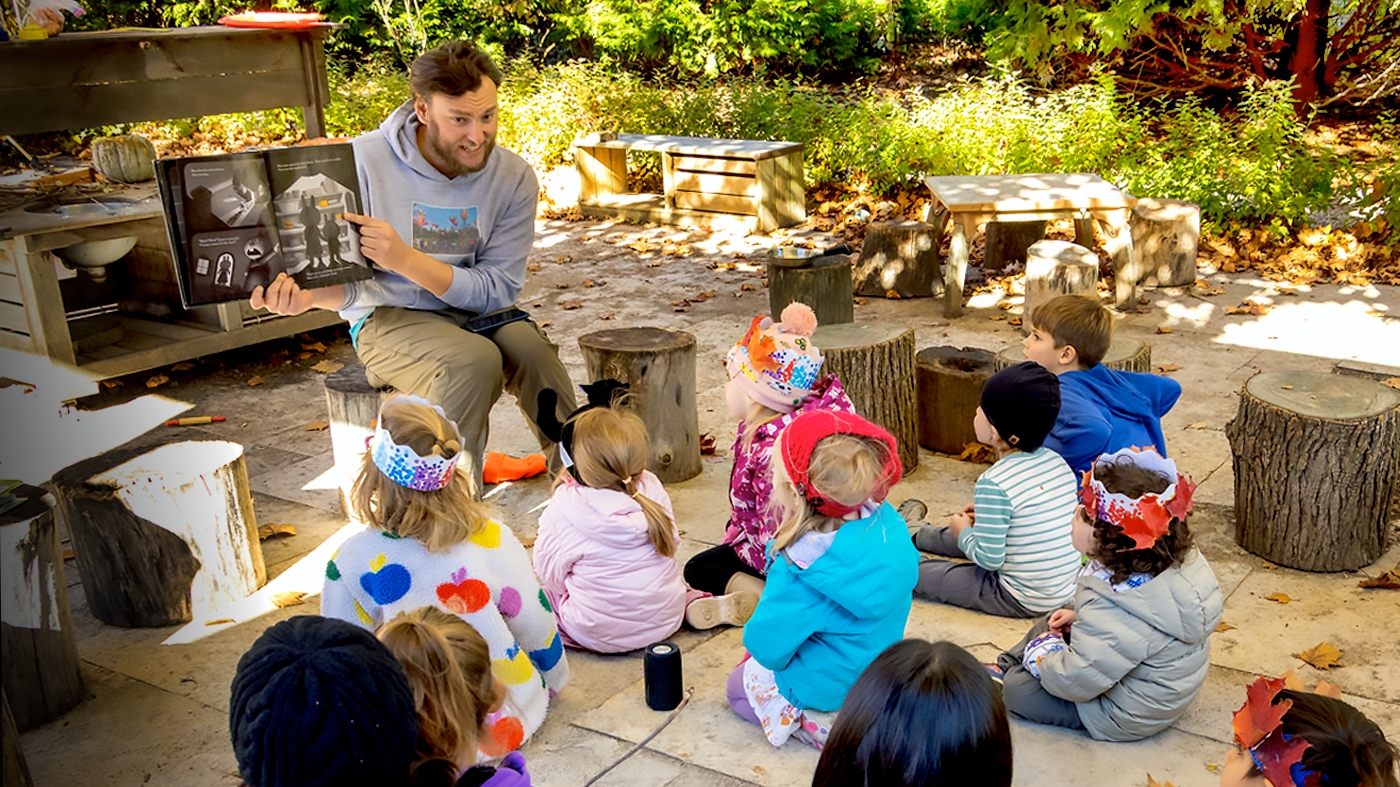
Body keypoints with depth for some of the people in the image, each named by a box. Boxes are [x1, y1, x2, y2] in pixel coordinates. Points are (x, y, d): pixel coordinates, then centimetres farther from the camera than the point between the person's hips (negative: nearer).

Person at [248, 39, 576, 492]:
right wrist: (307, 295, -31)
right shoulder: (365, 161, -12)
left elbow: (498, 290, -10)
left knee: (531, 348, -30)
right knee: (474, 361, -33)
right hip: (388, 318, -2)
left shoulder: (513, 178, -6)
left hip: (476, 313, 3)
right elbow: (352, 283, -6)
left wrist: (405, 259, -25)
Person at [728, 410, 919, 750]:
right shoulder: (889, 523, -17)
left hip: (829, 692, -8)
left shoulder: (805, 572, -36)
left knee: (739, 685, 22)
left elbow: (767, 646, -24)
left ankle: (822, 726, 2)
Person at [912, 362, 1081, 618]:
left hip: (1023, 601, -8)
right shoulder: (1057, 462, -3)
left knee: (917, 570, 0)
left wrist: (963, 533, -2)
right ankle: (915, 534, 54)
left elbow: (989, 559, -22)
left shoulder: (995, 484, -25)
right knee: (971, 537, 30)